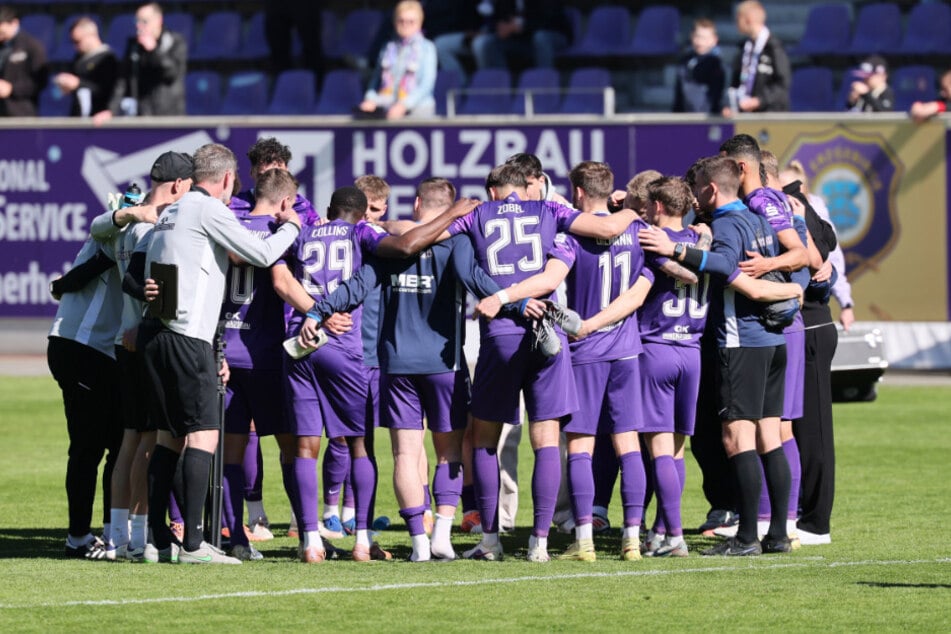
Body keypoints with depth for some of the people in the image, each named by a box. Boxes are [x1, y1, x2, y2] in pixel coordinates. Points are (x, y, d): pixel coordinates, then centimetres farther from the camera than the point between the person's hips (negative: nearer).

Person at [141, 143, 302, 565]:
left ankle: (158, 540, 10)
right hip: (188, 340, -9)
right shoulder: (208, 209, -6)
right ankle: (193, 544, -14)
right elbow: (261, 254, -8)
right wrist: (290, 226, 13)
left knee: (168, 437, 11)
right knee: (203, 436, -8)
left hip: (157, 336, 9)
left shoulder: (170, 213, 21)